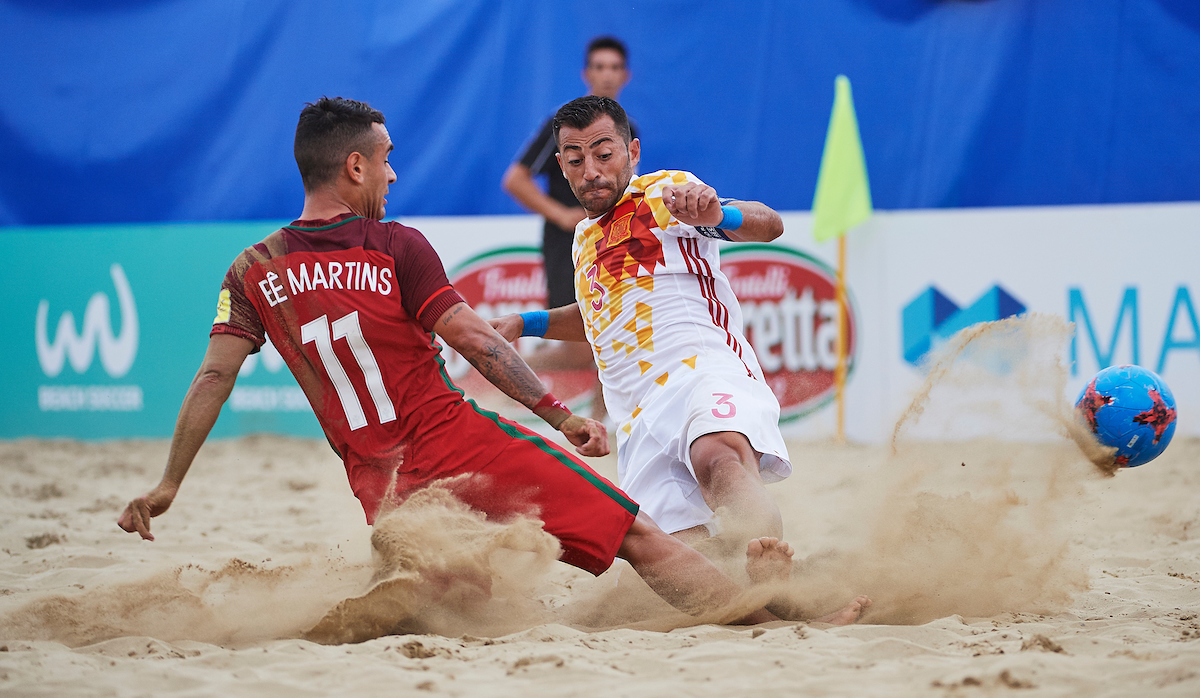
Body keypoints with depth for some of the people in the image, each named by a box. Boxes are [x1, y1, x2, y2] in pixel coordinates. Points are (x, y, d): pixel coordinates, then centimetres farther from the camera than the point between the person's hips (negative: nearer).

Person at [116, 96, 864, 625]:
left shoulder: (254, 273, 6)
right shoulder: (395, 248, -5)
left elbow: (214, 379, 2)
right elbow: (476, 342, -8)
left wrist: (169, 484, 8)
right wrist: (561, 415, -4)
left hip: (382, 487, 5)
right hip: (461, 441, -4)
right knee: (637, 534, -3)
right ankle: (772, 615, -7)